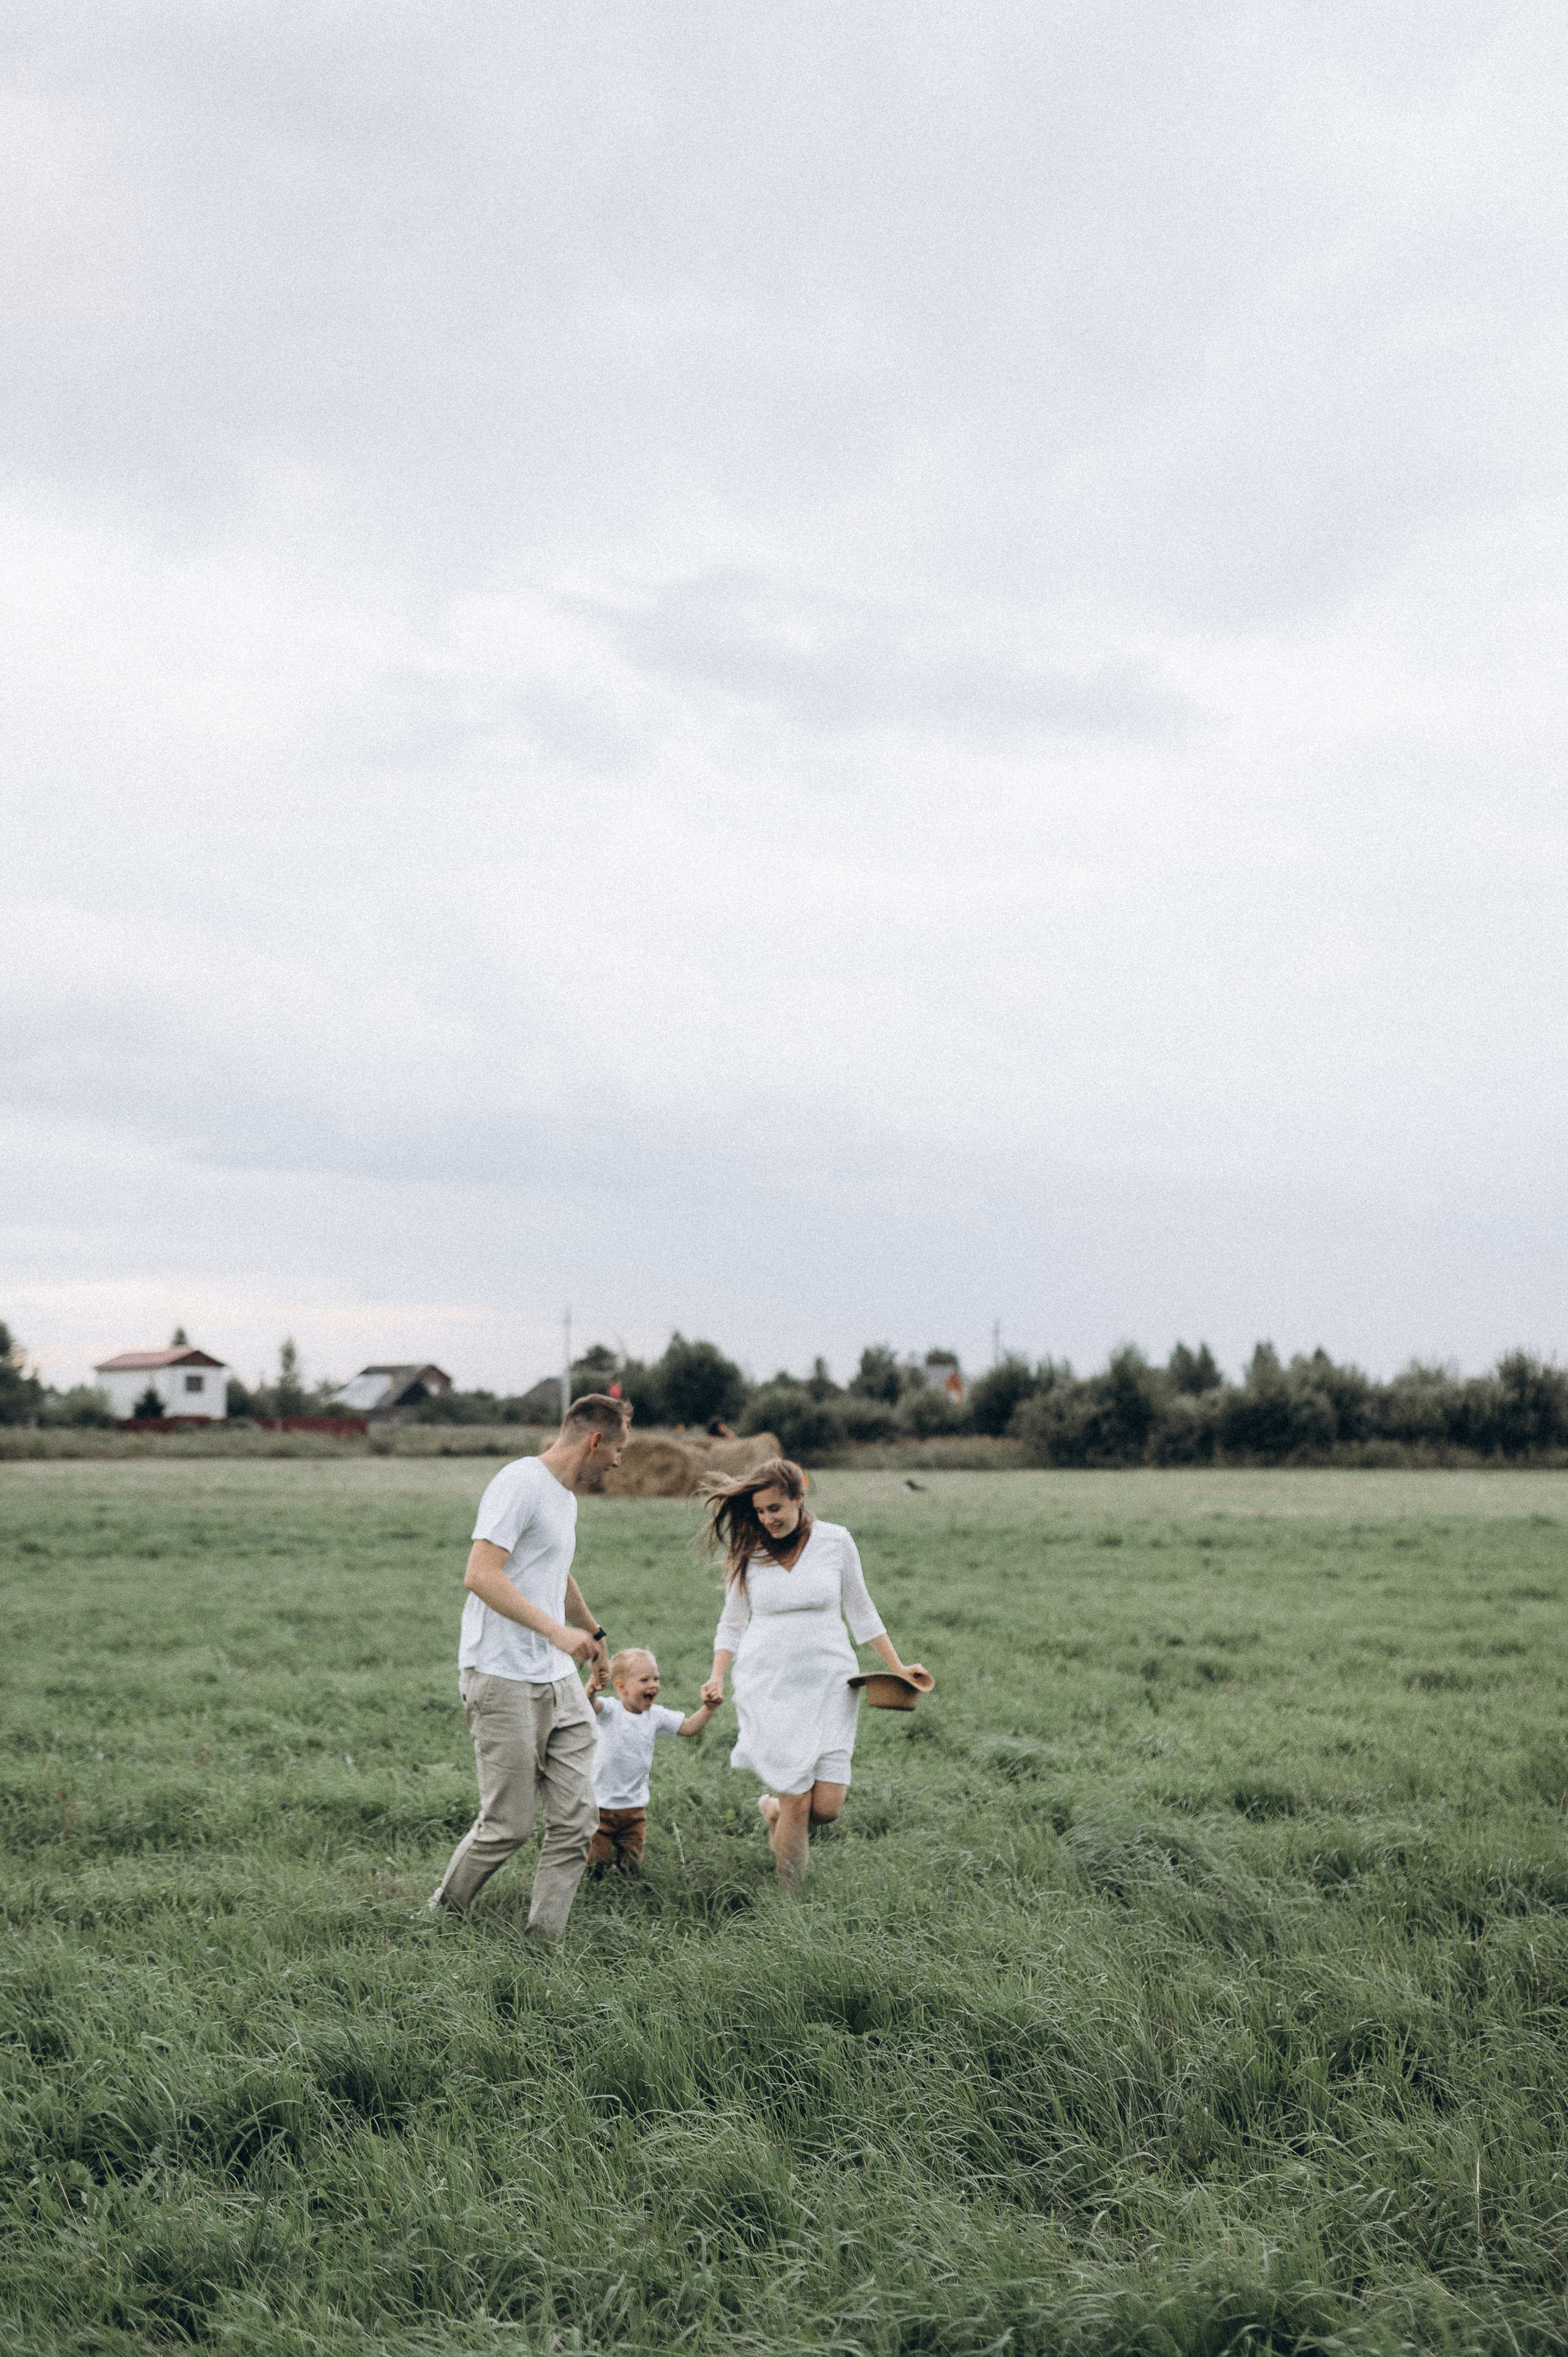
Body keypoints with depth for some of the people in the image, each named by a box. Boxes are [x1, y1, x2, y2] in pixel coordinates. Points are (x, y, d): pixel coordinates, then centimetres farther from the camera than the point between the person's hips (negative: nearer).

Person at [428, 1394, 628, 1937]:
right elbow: (480, 1575, -23)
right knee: (508, 1825, -3)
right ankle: (441, 1917, 19)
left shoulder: (565, 1496, 18)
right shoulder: (520, 1484, -12)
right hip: (503, 1681, -9)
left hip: (559, 1679, 9)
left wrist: (592, 1631, 50)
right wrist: (555, 1630, -28)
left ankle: (544, 1941, 9)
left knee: (576, 1819, 2)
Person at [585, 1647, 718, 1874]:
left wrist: (709, 1708, -12)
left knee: (631, 1869, 10)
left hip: (635, 1806, 4)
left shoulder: (656, 1716, 0)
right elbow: (591, 1705, -36)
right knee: (593, 1868, 2)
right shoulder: (611, 1710, -15)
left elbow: (689, 1728, 5)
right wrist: (592, 1689, -59)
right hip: (601, 1803, -4)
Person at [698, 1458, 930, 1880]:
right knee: (799, 1802, -10)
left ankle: (774, 1810, 26)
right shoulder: (748, 1553, 2)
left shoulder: (836, 1541, 1)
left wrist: (898, 1668, 9)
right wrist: (717, 1677, -3)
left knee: (827, 1806, -7)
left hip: (829, 1683, 1)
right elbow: (731, 1623, 12)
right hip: (769, 1687, -1)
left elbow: (860, 1611, 12)